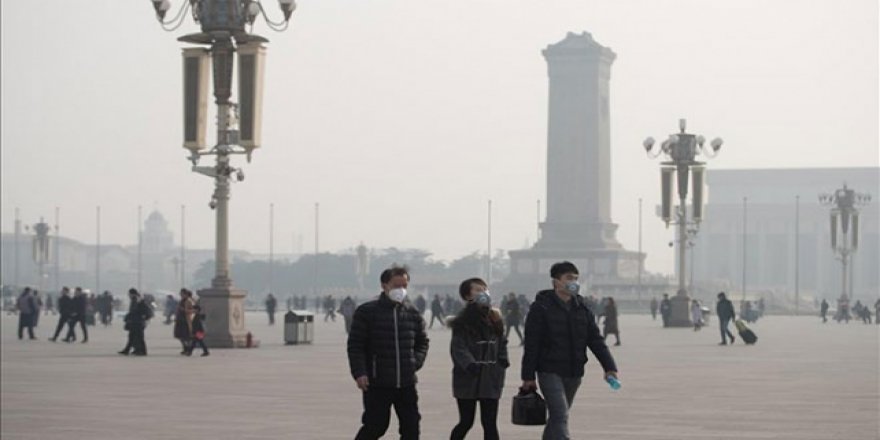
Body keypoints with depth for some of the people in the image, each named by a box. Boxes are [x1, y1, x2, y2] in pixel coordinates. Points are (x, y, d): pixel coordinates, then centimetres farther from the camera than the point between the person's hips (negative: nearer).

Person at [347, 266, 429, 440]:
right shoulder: (366, 312, -4)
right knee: (375, 426, -1)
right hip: (377, 384, -4)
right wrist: (359, 373, -14)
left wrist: (416, 361, 3)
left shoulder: (413, 314, 9)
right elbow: (355, 345, -5)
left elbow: (422, 342, 21)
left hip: (407, 384, 4)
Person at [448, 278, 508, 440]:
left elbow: (502, 342, 19)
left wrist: (503, 360, 2)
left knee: (490, 423, 3)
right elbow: (458, 348, -16)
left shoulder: (495, 318, 10)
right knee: (466, 422, 4)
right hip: (468, 379, -4)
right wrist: (469, 364, -31)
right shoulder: (462, 321, -7)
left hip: (491, 379, 4)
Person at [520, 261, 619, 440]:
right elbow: (531, 345, -9)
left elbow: (596, 340, 5)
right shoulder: (541, 308, -8)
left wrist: (609, 367, -9)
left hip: (574, 374, 6)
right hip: (550, 372, -6)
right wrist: (528, 377, -10)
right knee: (560, 418, -16)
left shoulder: (582, 309, 9)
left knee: (556, 418, 17)